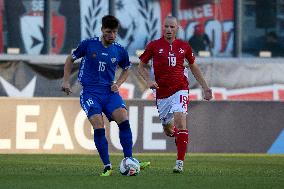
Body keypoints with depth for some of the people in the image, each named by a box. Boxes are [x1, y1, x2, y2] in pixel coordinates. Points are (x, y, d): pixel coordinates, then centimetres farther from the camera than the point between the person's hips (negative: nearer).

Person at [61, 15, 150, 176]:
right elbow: (70, 59, 12)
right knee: (99, 126, -18)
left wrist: (118, 84, 7)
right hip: (90, 92, -2)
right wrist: (66, 81, 5)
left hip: (109, 92, 2)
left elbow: (126, 69, 24)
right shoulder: (88, 45, -3)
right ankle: (107, 166, -10)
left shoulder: (120, 51, 4)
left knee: (124, 119, -19)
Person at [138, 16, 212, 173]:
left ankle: (180, 162, -21)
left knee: (180, 118, -22)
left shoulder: (184, 47, 5)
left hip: (180, 88, -1)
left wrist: (205, 87, 18)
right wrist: (148, 80, -8)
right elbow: (141, 66, 10)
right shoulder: (154, 46, 1)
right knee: (168, 129, 6)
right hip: (162, 92, 1)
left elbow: (193, 67, 19)